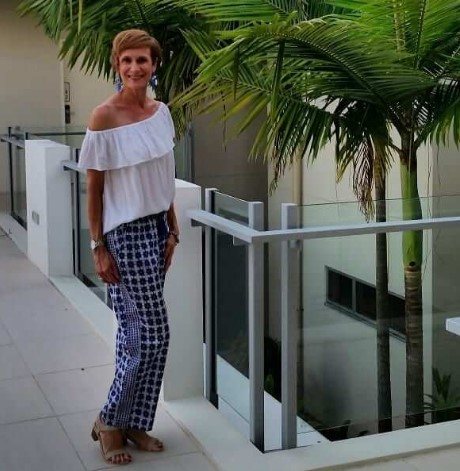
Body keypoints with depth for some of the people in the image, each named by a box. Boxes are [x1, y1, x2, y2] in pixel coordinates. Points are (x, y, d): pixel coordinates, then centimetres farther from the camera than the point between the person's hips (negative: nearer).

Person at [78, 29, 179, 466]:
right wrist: (99, 248, -12)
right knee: (154, 334, -2)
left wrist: (172, 230, 10)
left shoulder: (161, 111, 6)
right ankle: (109, 421, 16)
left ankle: (131, 422, 25)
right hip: (124, 233, -6)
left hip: (155, 229, 6)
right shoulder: (104, 117, -14)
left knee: (135, 333, 13)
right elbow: (93, 188, -11)